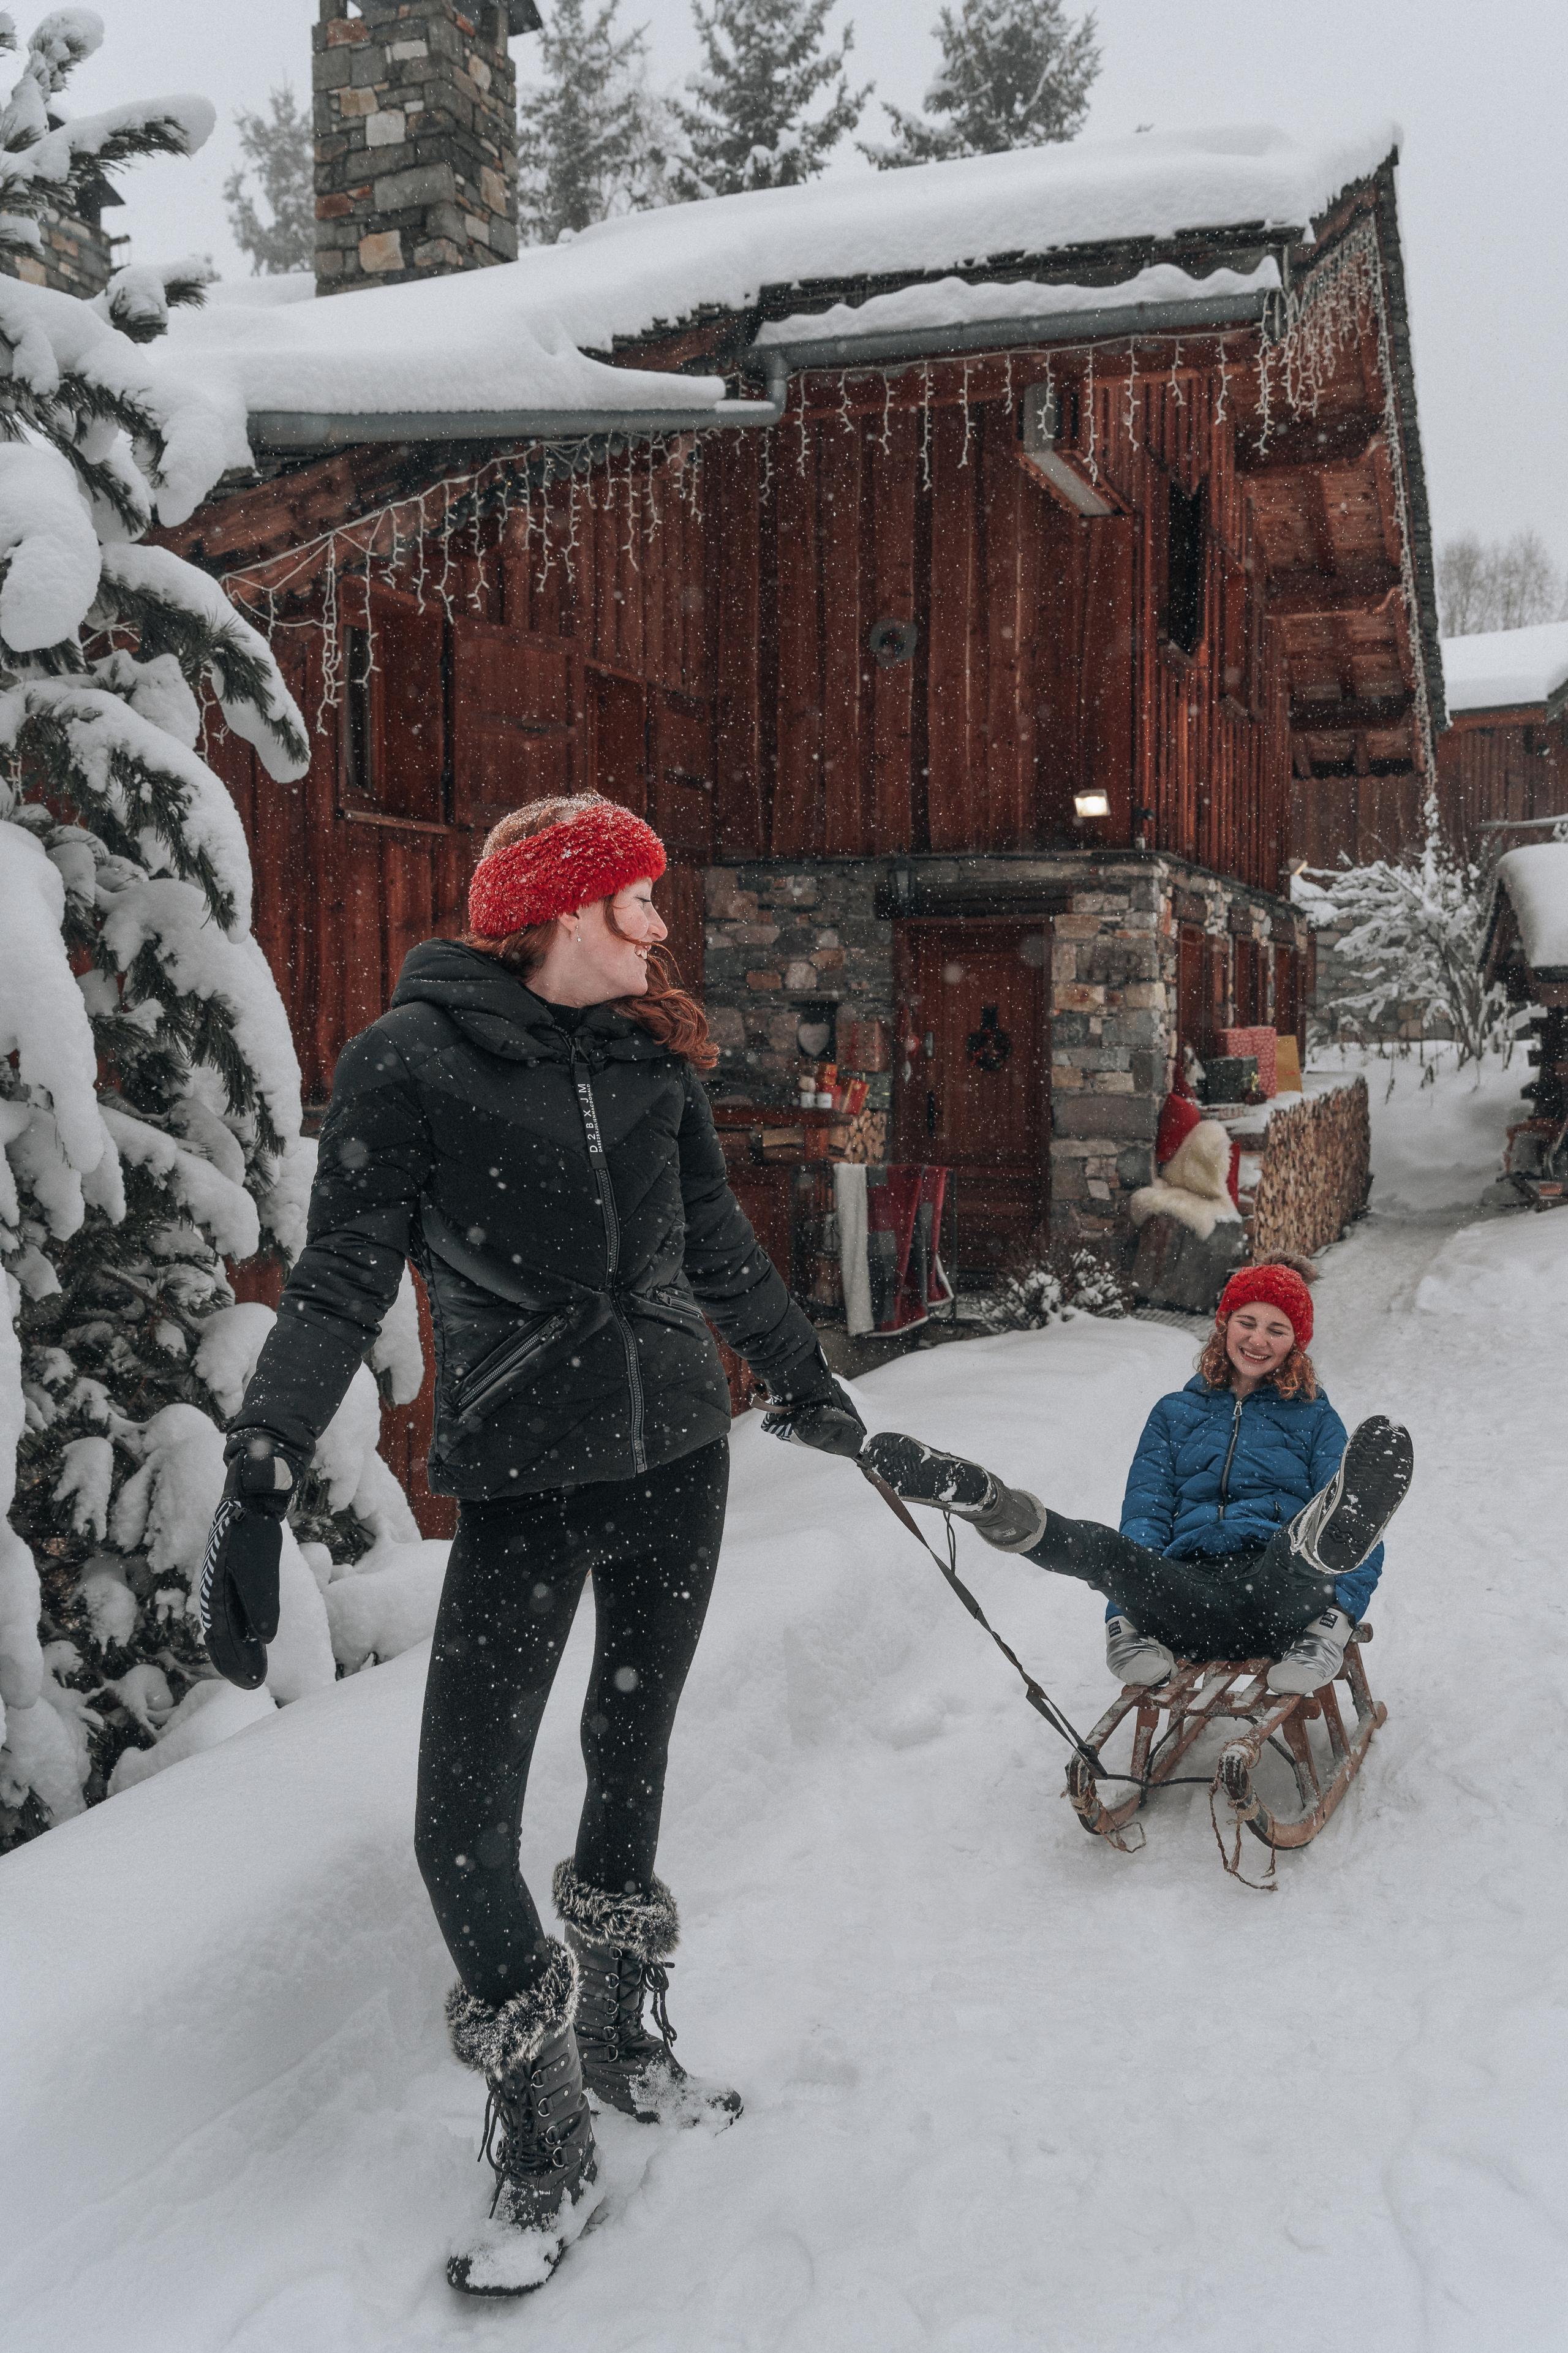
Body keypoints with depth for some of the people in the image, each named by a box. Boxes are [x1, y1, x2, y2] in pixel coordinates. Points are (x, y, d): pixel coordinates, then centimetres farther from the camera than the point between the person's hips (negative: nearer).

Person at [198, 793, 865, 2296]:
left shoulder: (650, 1052, 5)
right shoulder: (410, 1061, -9)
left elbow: (722, 1252, 17)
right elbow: (339, 1285, -10)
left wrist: (805, 1389, 25)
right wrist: (257, 1484, -19)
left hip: (677, 1454, 5)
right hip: (521, 1481, -4)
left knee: (633, 1757, 18)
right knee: (464, 1826, -7)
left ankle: (623, 2035, 41)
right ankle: (542, 2144, 16)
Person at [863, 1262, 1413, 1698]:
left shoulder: (1314, 1419, 18)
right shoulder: (1176, 1413, 24)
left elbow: (1363, 1541, 9)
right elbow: (1146, 1517, 16)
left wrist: (1337, 1616, -12)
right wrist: (1126, 1610, -3)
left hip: (1275, 1592, -1)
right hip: (1189, 1596, 2)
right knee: (1105, 1549, -33)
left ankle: (1325, 1547, -70)